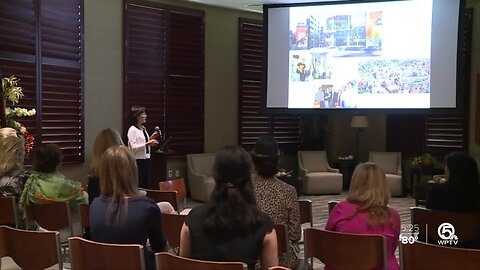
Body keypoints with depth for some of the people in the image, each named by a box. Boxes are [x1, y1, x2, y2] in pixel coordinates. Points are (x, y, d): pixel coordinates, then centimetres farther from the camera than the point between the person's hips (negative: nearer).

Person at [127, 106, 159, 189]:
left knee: (145, 184, 10)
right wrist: (147, 144, -24)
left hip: (146, 159, 8)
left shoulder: (143, 128, 13)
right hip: (138, 160, -8)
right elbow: (133, 147, -19)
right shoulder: (132, 130, -11)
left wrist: (151, 138, 7)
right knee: (138, 185, -5)